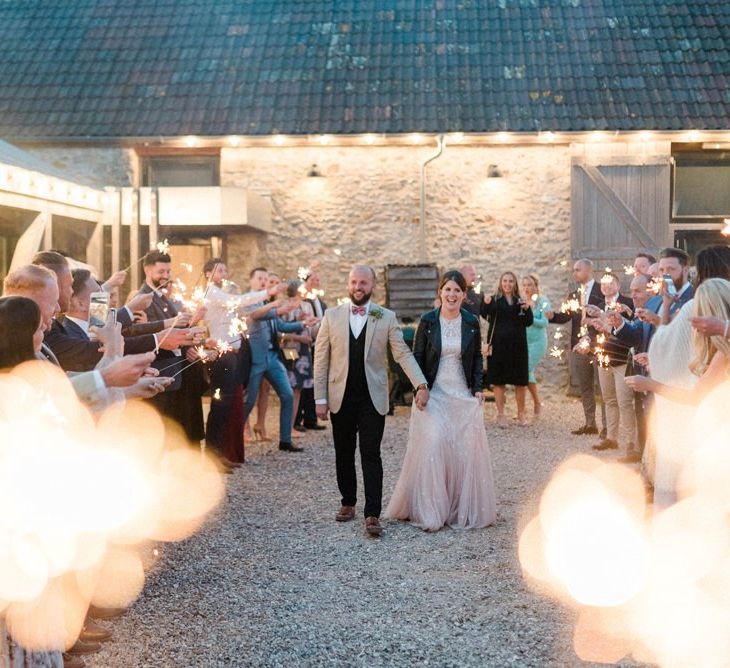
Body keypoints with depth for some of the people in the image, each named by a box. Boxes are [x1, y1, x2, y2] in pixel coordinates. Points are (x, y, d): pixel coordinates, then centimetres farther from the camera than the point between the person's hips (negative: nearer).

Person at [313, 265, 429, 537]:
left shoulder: (387, 318, 0)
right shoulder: (331, 316, 3)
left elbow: (403, 354, -3)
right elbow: (321, 359, 3)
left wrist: (421, 384, -17)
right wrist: (320, 397, -2)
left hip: (372, 399, -2)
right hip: (341, 398, 2)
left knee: (371, 456, -4)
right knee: (344, 454, 12)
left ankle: (372, 514, -2)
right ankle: (348, 503, 29)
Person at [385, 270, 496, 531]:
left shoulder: (472, 322, 2)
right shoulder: (428, 320, -2)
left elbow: (477, 357, 10)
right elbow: (417, 356, 1)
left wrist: (477, 388, 1)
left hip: (464, 395, 2)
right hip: (433, 394, -2)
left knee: (465, 449, 2)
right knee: (432, 448, -8)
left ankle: (464, 509, 16)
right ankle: (430, 511, 2)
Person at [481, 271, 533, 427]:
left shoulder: (520, 301, 9)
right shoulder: (495, 300, 0)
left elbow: (528, 322, 8)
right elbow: (486, 314, -19)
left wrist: (527, 309, -10)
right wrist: (486, 304, -39)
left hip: (518, 345, 3)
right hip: (499, 344, -3)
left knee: (520, 381, 6)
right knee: (498, 380, 0)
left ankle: (521, 413, 19)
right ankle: (500, 415, 8)